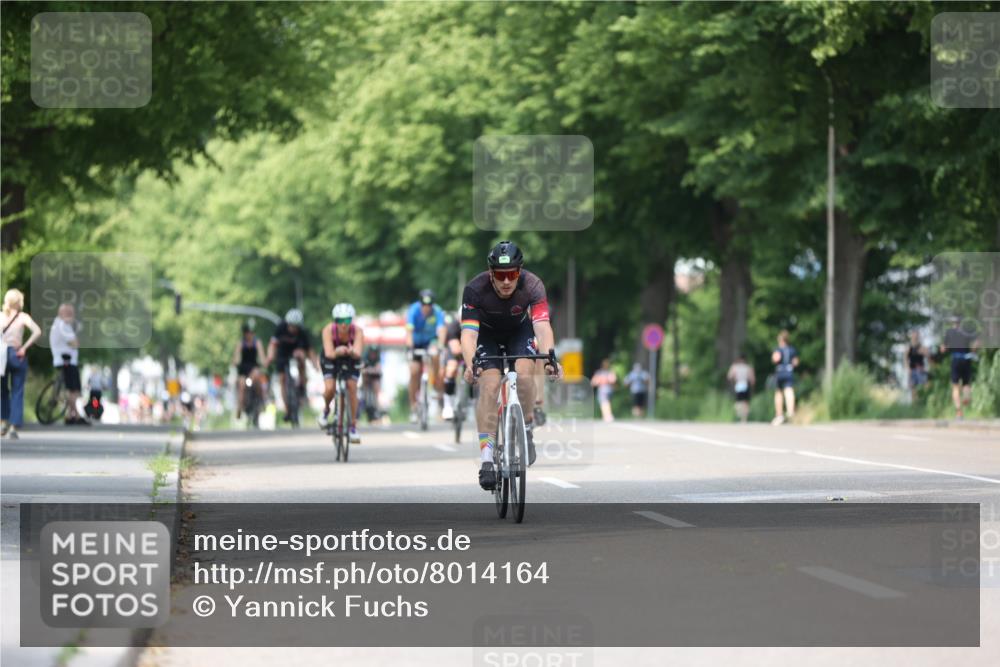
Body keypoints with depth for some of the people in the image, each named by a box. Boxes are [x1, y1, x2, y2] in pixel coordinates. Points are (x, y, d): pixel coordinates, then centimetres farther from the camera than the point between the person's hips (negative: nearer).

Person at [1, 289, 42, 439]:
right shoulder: (23, 317, -3)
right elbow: (37, 331, -17)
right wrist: (24, 348, -11)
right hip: (16, 355, -2)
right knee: (17, 392, 4)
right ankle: (13, 428, -3)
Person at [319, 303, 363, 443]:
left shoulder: (357, 331, -30)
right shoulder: (328, 330, -31)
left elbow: (358, 353, -41)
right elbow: (329, 353, -40)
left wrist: (352, 352, -64)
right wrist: (337, 352, -63)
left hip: (351, 360, 1)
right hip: (331, 359, 0)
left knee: (352, 388, -15)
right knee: (329, 388, -20)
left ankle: (353, 427, -3)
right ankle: (326, 409, 15)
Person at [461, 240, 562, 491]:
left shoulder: (532, 286, -32)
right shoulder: (475, 289, -33)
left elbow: (542, 327, -42)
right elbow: (468, 333, -40)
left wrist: (548, 357, -61)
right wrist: (470, 365, -58)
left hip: (520, 330, 1)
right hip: (487, 334, -1)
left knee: (524, 375, -26)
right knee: (489, 386, -21)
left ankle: (526, 428, 1)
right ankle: (487, 460, -20)